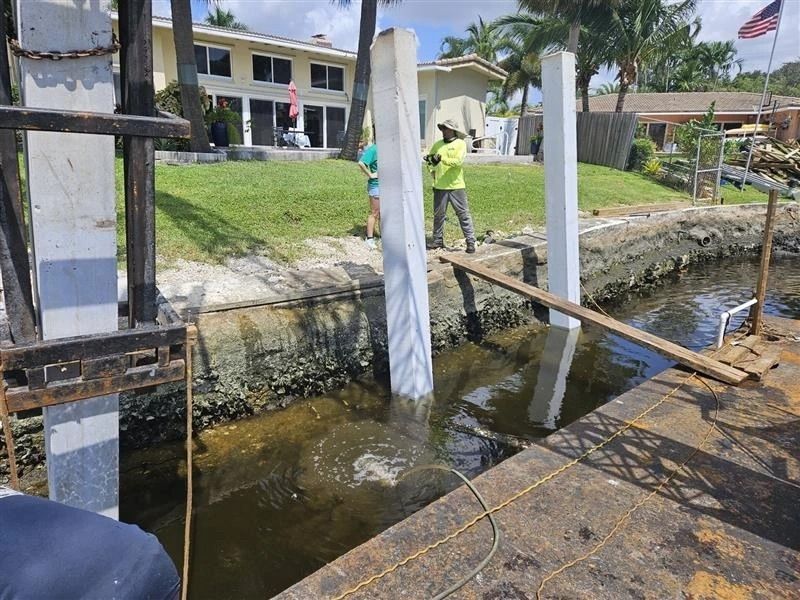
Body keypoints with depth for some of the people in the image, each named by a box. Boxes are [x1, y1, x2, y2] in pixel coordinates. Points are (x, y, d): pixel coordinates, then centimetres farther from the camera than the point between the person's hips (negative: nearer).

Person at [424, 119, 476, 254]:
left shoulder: (460, 144, -3)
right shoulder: (437, 144, 9)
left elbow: (458, 161, -17)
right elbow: (430, 160, 17)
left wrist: (442, 159, -25)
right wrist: (432, 166, -2)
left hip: (456, 186, -4)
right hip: (439, 187, 4)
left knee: (463, 214, -1)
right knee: (438, 214, 11)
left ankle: (471, 241, 3)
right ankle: (438, 240, 23)